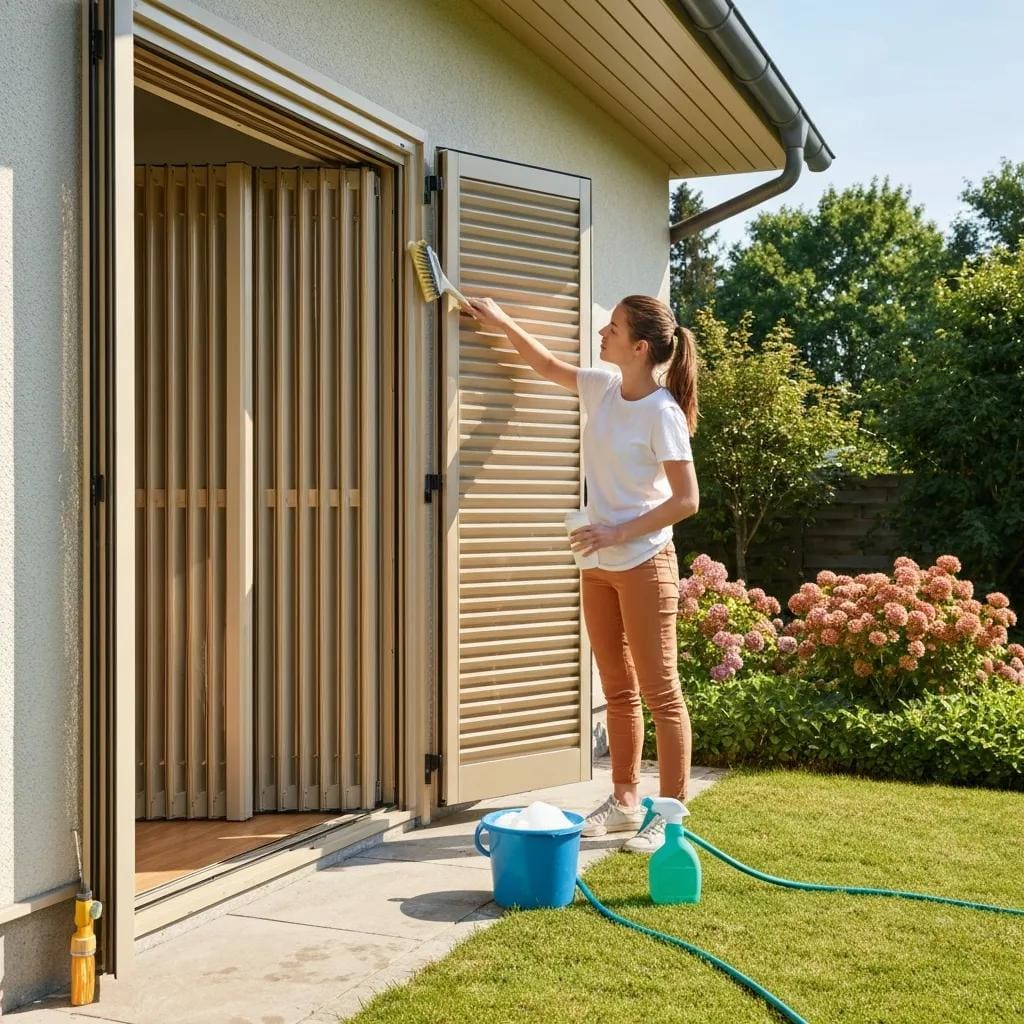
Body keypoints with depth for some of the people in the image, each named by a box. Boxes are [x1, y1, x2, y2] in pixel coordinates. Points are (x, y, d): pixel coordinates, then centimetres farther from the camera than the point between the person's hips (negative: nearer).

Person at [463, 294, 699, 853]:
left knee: (660, 691, -1)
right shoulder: (603, 389, 5)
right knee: (617, 689, 15)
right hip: (600, 564, 8)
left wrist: (619, 534, -20)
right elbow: (548, 366, 25)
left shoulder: (662, 412, -16)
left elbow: (686, 499, -18)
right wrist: (500, 321, 22)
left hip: (643, 564, -8)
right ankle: (624, 800, 26)